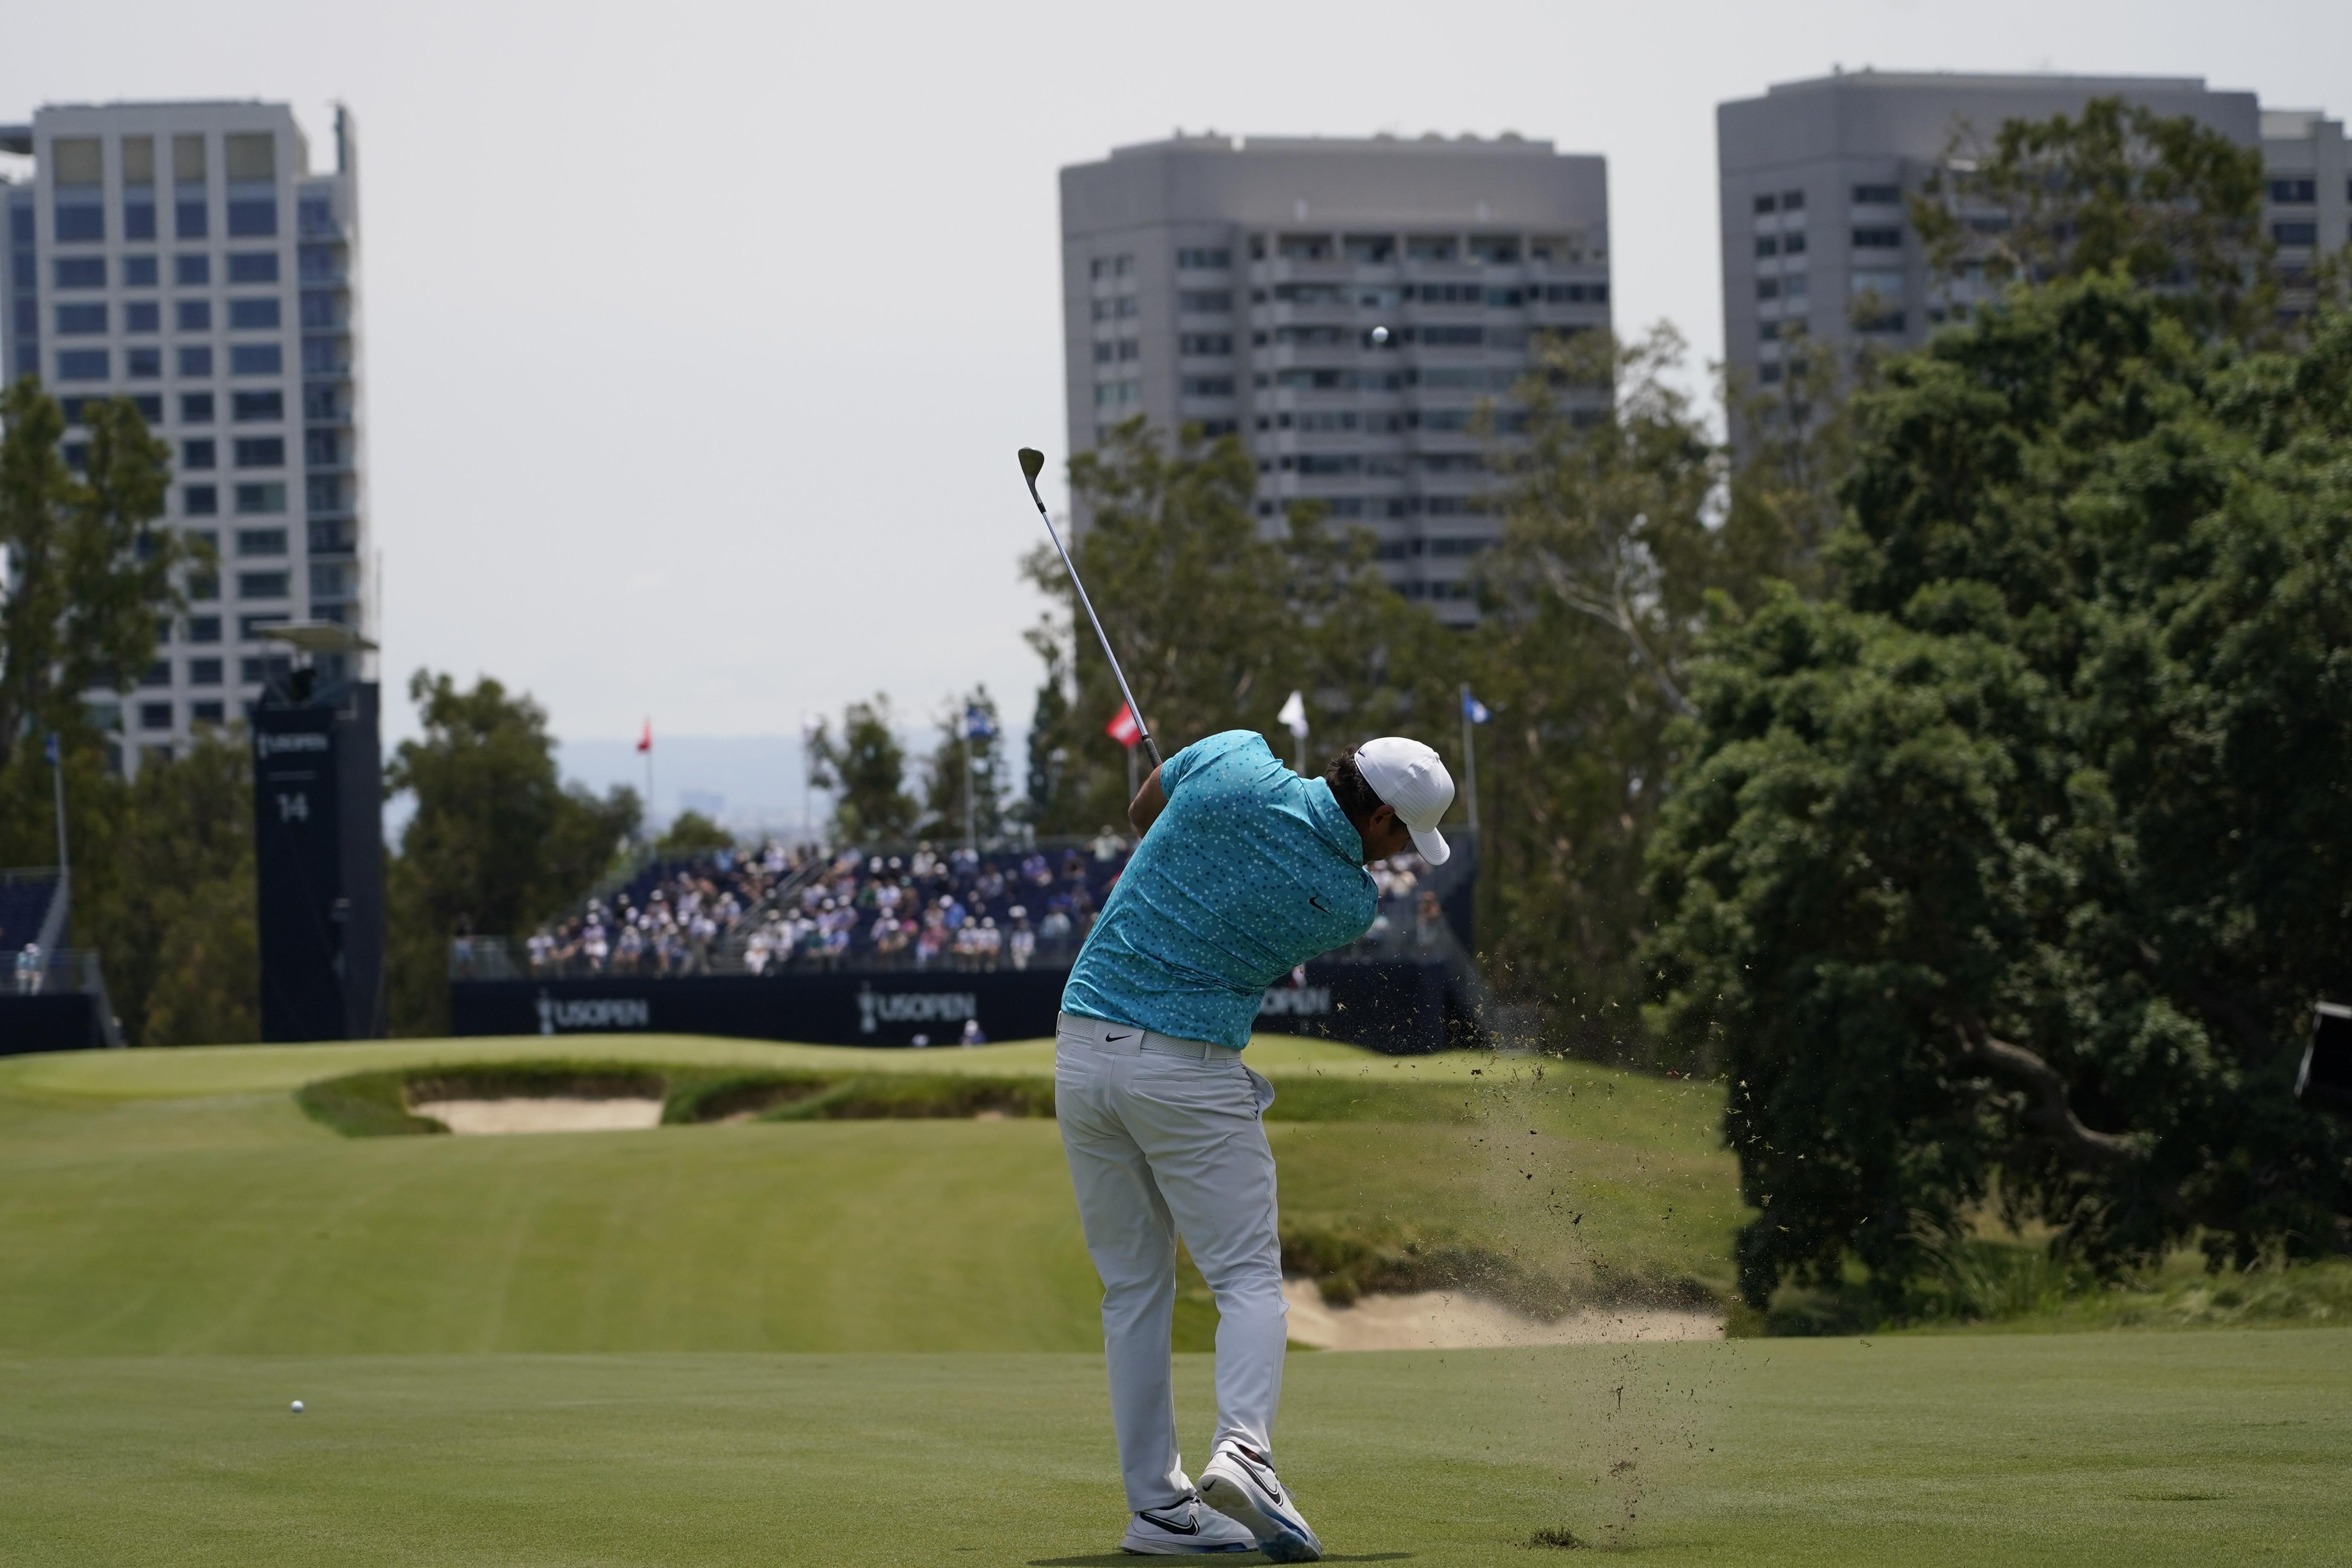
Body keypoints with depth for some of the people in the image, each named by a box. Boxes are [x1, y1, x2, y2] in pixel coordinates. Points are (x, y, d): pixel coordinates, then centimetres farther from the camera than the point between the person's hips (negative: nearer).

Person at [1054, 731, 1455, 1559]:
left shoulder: (1235, 760, -2)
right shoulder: (1349, 904, -6)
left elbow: (1143, 810, 18)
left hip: (1084, 1048, 5)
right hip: (1188, 1068, -5)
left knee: (1132, 1288, 10)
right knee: (1248, 1278, 1)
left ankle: (1156, 1505, 9)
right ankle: (1243, 1449, -24)